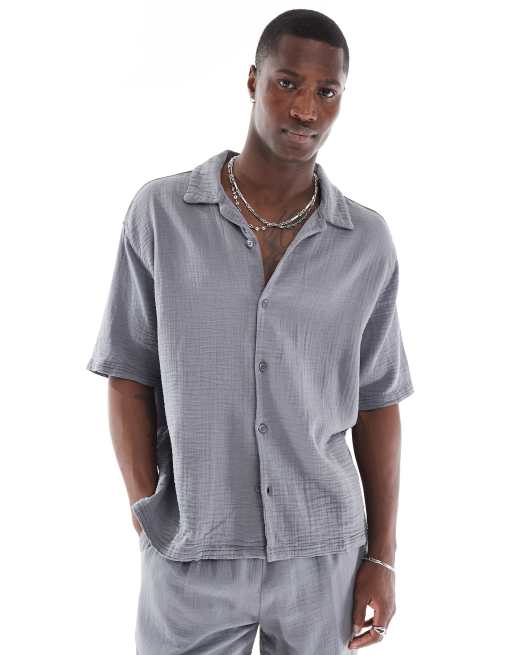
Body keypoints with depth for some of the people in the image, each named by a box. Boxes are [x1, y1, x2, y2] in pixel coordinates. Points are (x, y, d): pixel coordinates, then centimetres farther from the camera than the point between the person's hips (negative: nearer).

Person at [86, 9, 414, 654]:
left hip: (325, 554, 2)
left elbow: (377, 403, 3)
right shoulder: (160, 213, -6)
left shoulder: (368, 242, -2)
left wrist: (381, 557, 2)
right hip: (189, 560, -1)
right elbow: (129, 378, -2)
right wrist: (149, 522, -8)